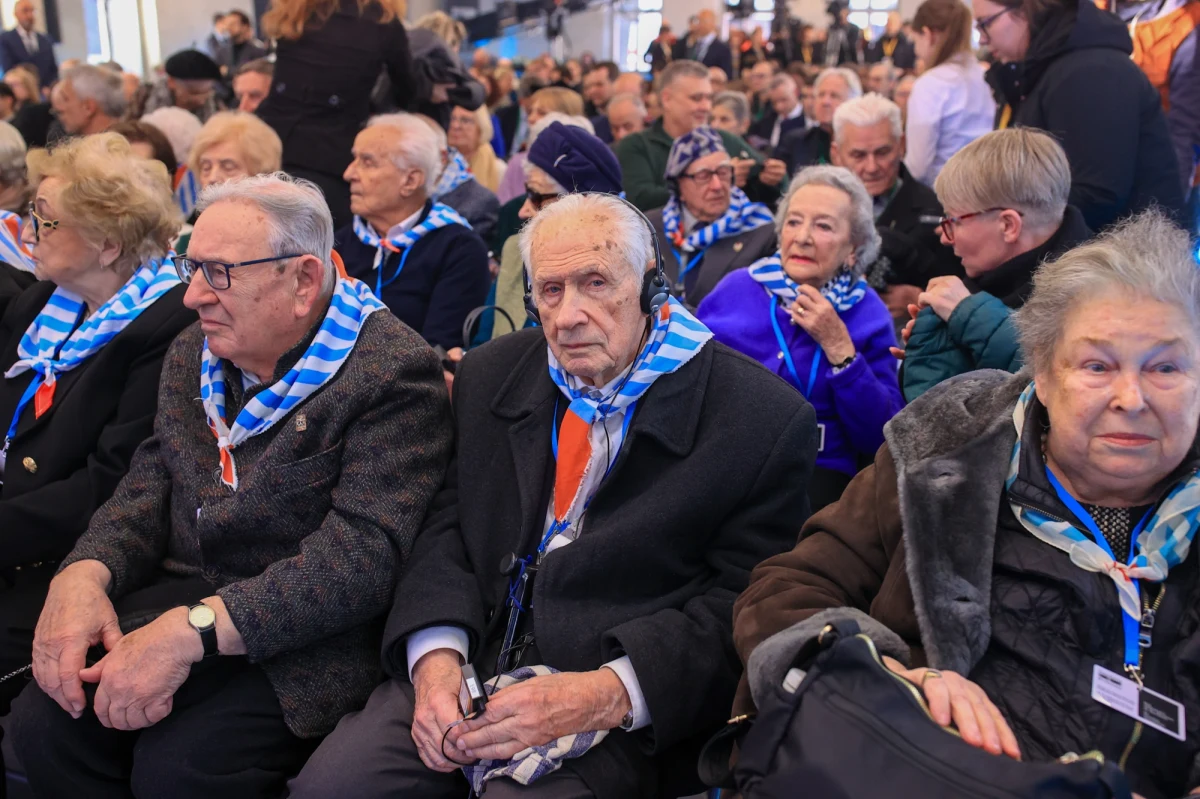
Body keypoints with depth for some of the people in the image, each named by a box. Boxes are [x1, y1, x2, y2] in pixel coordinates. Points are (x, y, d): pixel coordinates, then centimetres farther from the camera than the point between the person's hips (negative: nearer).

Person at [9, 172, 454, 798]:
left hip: (308, 637, -6)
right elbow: (147, 490, 10)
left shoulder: (393, 373, -15)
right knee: (44, 722, -15)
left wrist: (193, 630, -28)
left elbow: (363, 550, -23)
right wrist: (82, 576, -13)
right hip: (178, 598, 7)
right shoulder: (192, 355, 11)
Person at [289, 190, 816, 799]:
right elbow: (446, 527, 7)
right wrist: (436, 653, -12)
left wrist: (604, 694, -22)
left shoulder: (765, 422, -9)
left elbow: (741, 606, -10)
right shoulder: (489, 377, 8)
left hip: (625, 711, -3)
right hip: (471, 668, 4)